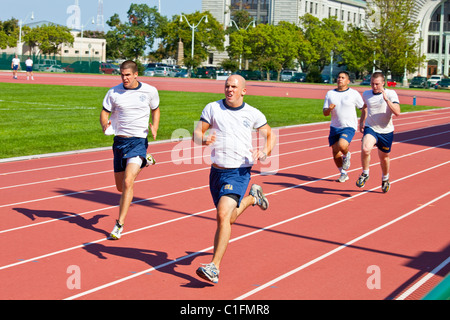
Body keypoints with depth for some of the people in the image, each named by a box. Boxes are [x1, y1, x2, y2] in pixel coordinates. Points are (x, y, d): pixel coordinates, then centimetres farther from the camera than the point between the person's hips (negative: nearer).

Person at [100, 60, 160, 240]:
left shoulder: (150, 91, -2)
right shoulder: (113, 92, -1)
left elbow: (155, 110, 15)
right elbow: (104, 113, 5)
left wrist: (155, 127, -3)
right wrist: (105, 126, -18)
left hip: (139, 141, -3)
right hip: (119, 141, 3)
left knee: (127, 182, -20)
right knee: (121, 187, 12)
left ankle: (119, 224, -10)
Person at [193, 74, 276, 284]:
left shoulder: (253, 114, 0)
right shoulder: (212, 108, 2)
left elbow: (269, 135, 14)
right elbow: (196, 133, 2)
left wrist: (264, 153, -7)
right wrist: (203, 140, -22)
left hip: (239, 172, -4)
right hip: (217, 171, 4)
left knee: (223, 215, -21)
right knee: (229, 218, 17)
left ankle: (214, 268, -19)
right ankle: (252, 198, 50)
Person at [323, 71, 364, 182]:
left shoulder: (354, 94, -1)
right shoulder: (330, 94, 7)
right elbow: (325, 113, 5)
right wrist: (329, 109, -17)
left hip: (349, 127, -4)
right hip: (334, 127, 4)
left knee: (342, 145, -29)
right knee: (335, 154, 3)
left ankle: (347, 155, 6)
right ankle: (343, 174, 25)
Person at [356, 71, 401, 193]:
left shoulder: (391, 94, -11)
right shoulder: (366, 94, 1)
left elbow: (397, 112, -24)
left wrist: (386, 99, -33)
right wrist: (361, 121, 20)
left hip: (386, 131, -1)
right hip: (370, 128, 1)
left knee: (384, 157, 13)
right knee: (365, 149, -28)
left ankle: (385, 179, 43)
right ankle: (365, 174, -4)